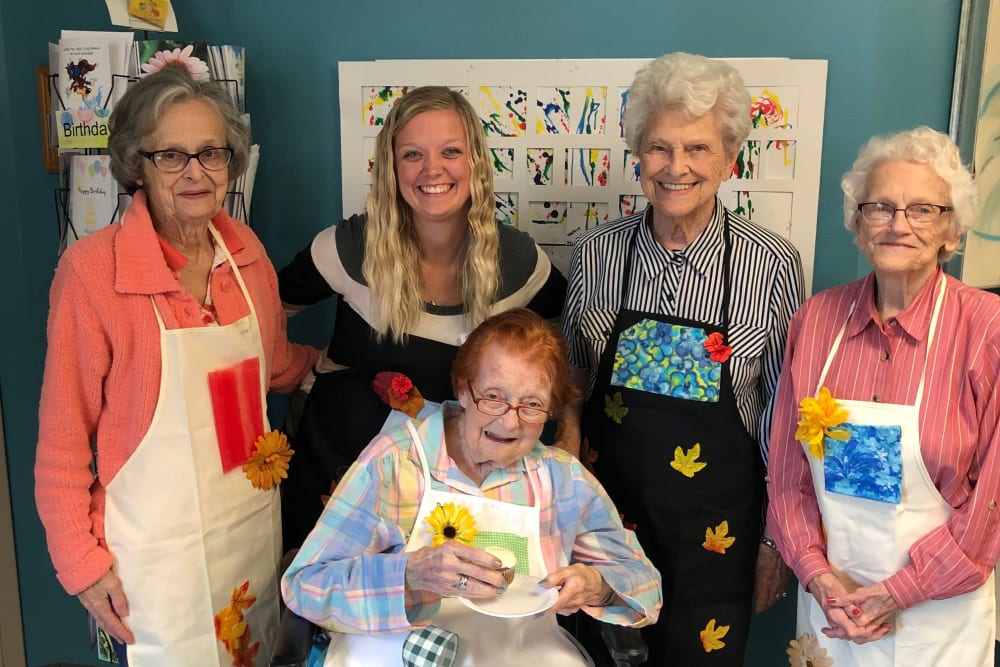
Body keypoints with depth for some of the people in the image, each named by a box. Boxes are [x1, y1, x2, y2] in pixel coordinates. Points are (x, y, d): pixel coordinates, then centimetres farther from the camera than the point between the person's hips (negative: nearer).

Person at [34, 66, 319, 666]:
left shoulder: (245, 249, -2)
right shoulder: (92, 269, -17)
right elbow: (63, 436, -11)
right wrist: (83, 561, -9)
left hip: (255, 521, 5)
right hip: (158, 545, -5)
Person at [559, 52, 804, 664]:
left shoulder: (773, 266, -12)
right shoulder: (596, 254, -6)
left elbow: (783, 412, -3)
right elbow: (569, 384, 6)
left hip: (717, 527, -2)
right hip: (608, 507, 2)